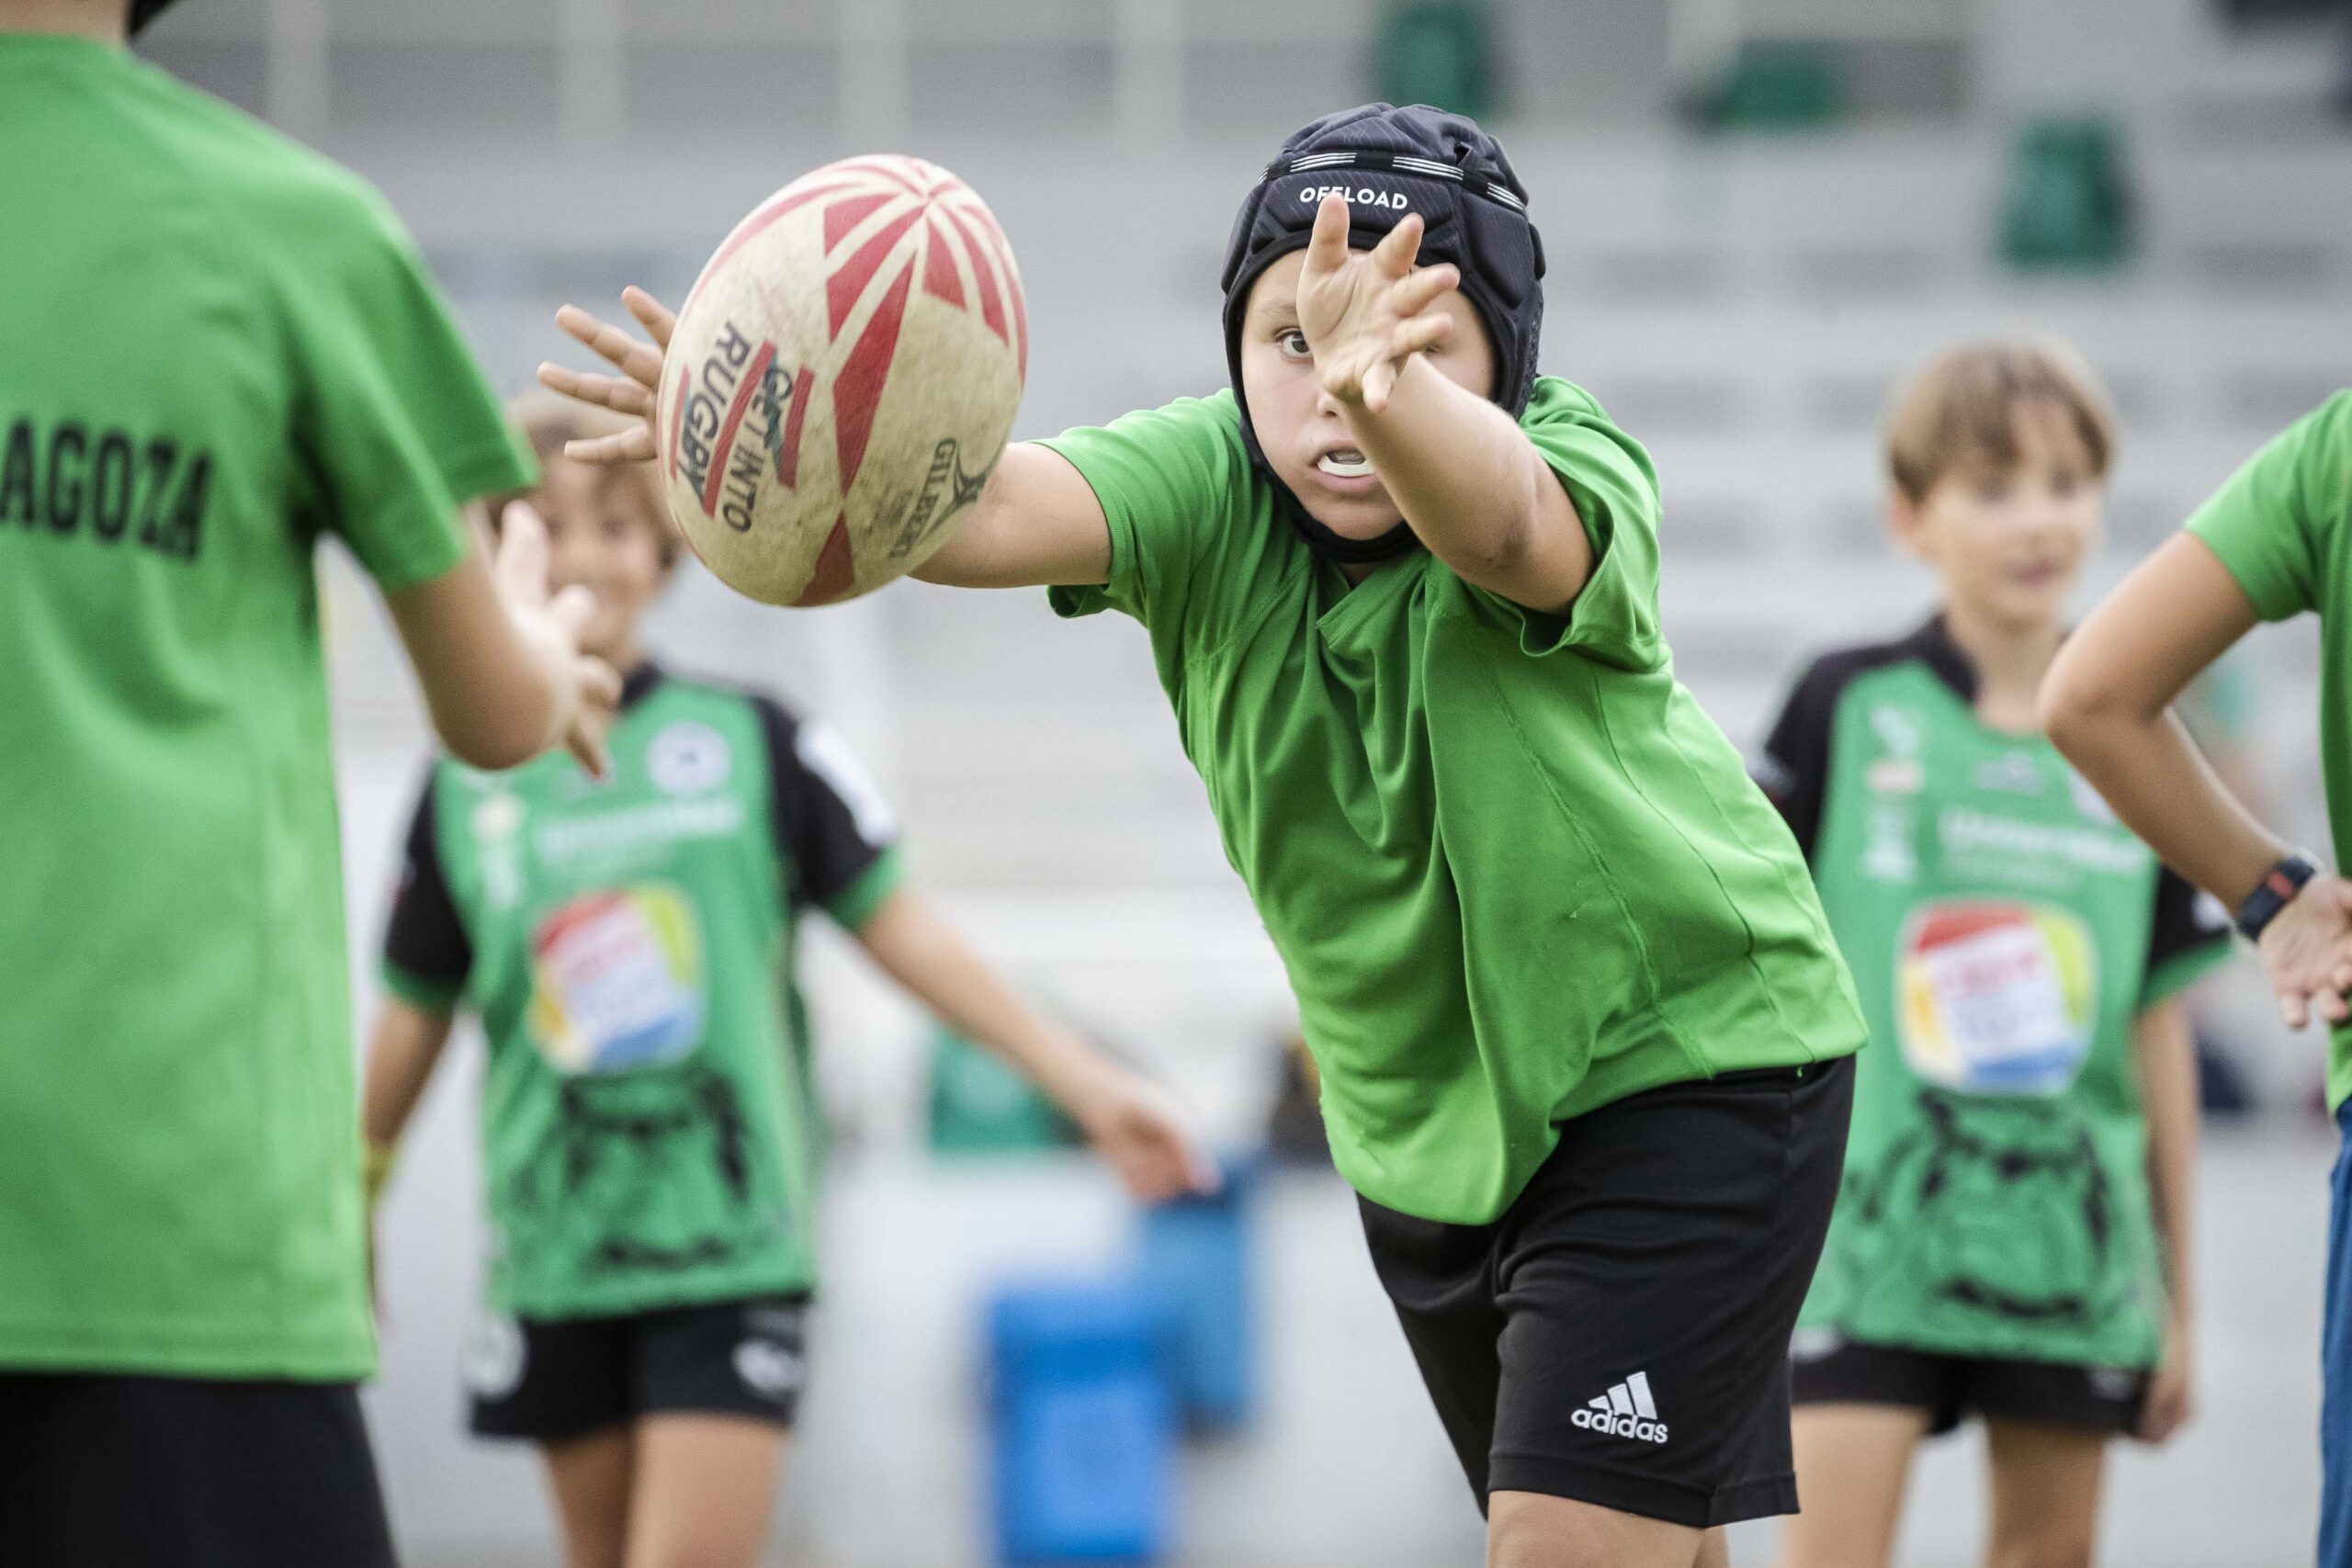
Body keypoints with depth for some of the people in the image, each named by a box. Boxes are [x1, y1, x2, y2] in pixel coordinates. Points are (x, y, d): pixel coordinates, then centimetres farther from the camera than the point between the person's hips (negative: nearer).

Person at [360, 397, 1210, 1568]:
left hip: (730, 1251, -2)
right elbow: (413, 1022, 14)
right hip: (556, 1256, 2)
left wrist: (1086, 1085, -1)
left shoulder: (750, 744, 1)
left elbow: (902, 932, 3)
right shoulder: (463, 793, 4)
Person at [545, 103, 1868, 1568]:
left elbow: (1502, 523, -51)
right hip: (1421, 1106, 5)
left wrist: (1386, 391, -74)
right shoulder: (1210, 485, -16)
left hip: (1685, 1053, -5)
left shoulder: (1577, 478, -25)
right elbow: (1009, 510, -37)